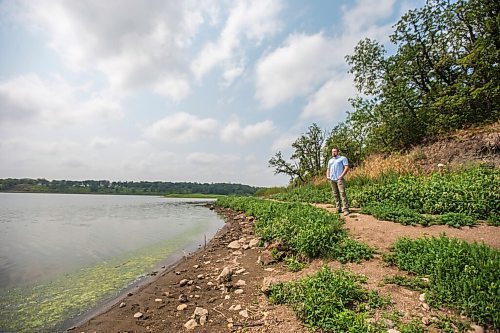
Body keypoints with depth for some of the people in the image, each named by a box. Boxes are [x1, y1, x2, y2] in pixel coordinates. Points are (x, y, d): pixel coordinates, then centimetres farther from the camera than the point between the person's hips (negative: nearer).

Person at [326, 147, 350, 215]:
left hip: (339, 179, -6)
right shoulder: (330, 160, 24)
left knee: (342, 193, -12)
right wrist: (327, 176, 9)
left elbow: (347, 167, -5)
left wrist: (342, 175, -14)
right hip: (332, 179, 6)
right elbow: (328, 169, 27)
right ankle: (338, 209, 8)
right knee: (335, 194, 5)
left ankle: (346, 209, -12)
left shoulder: (343, 158, 5)